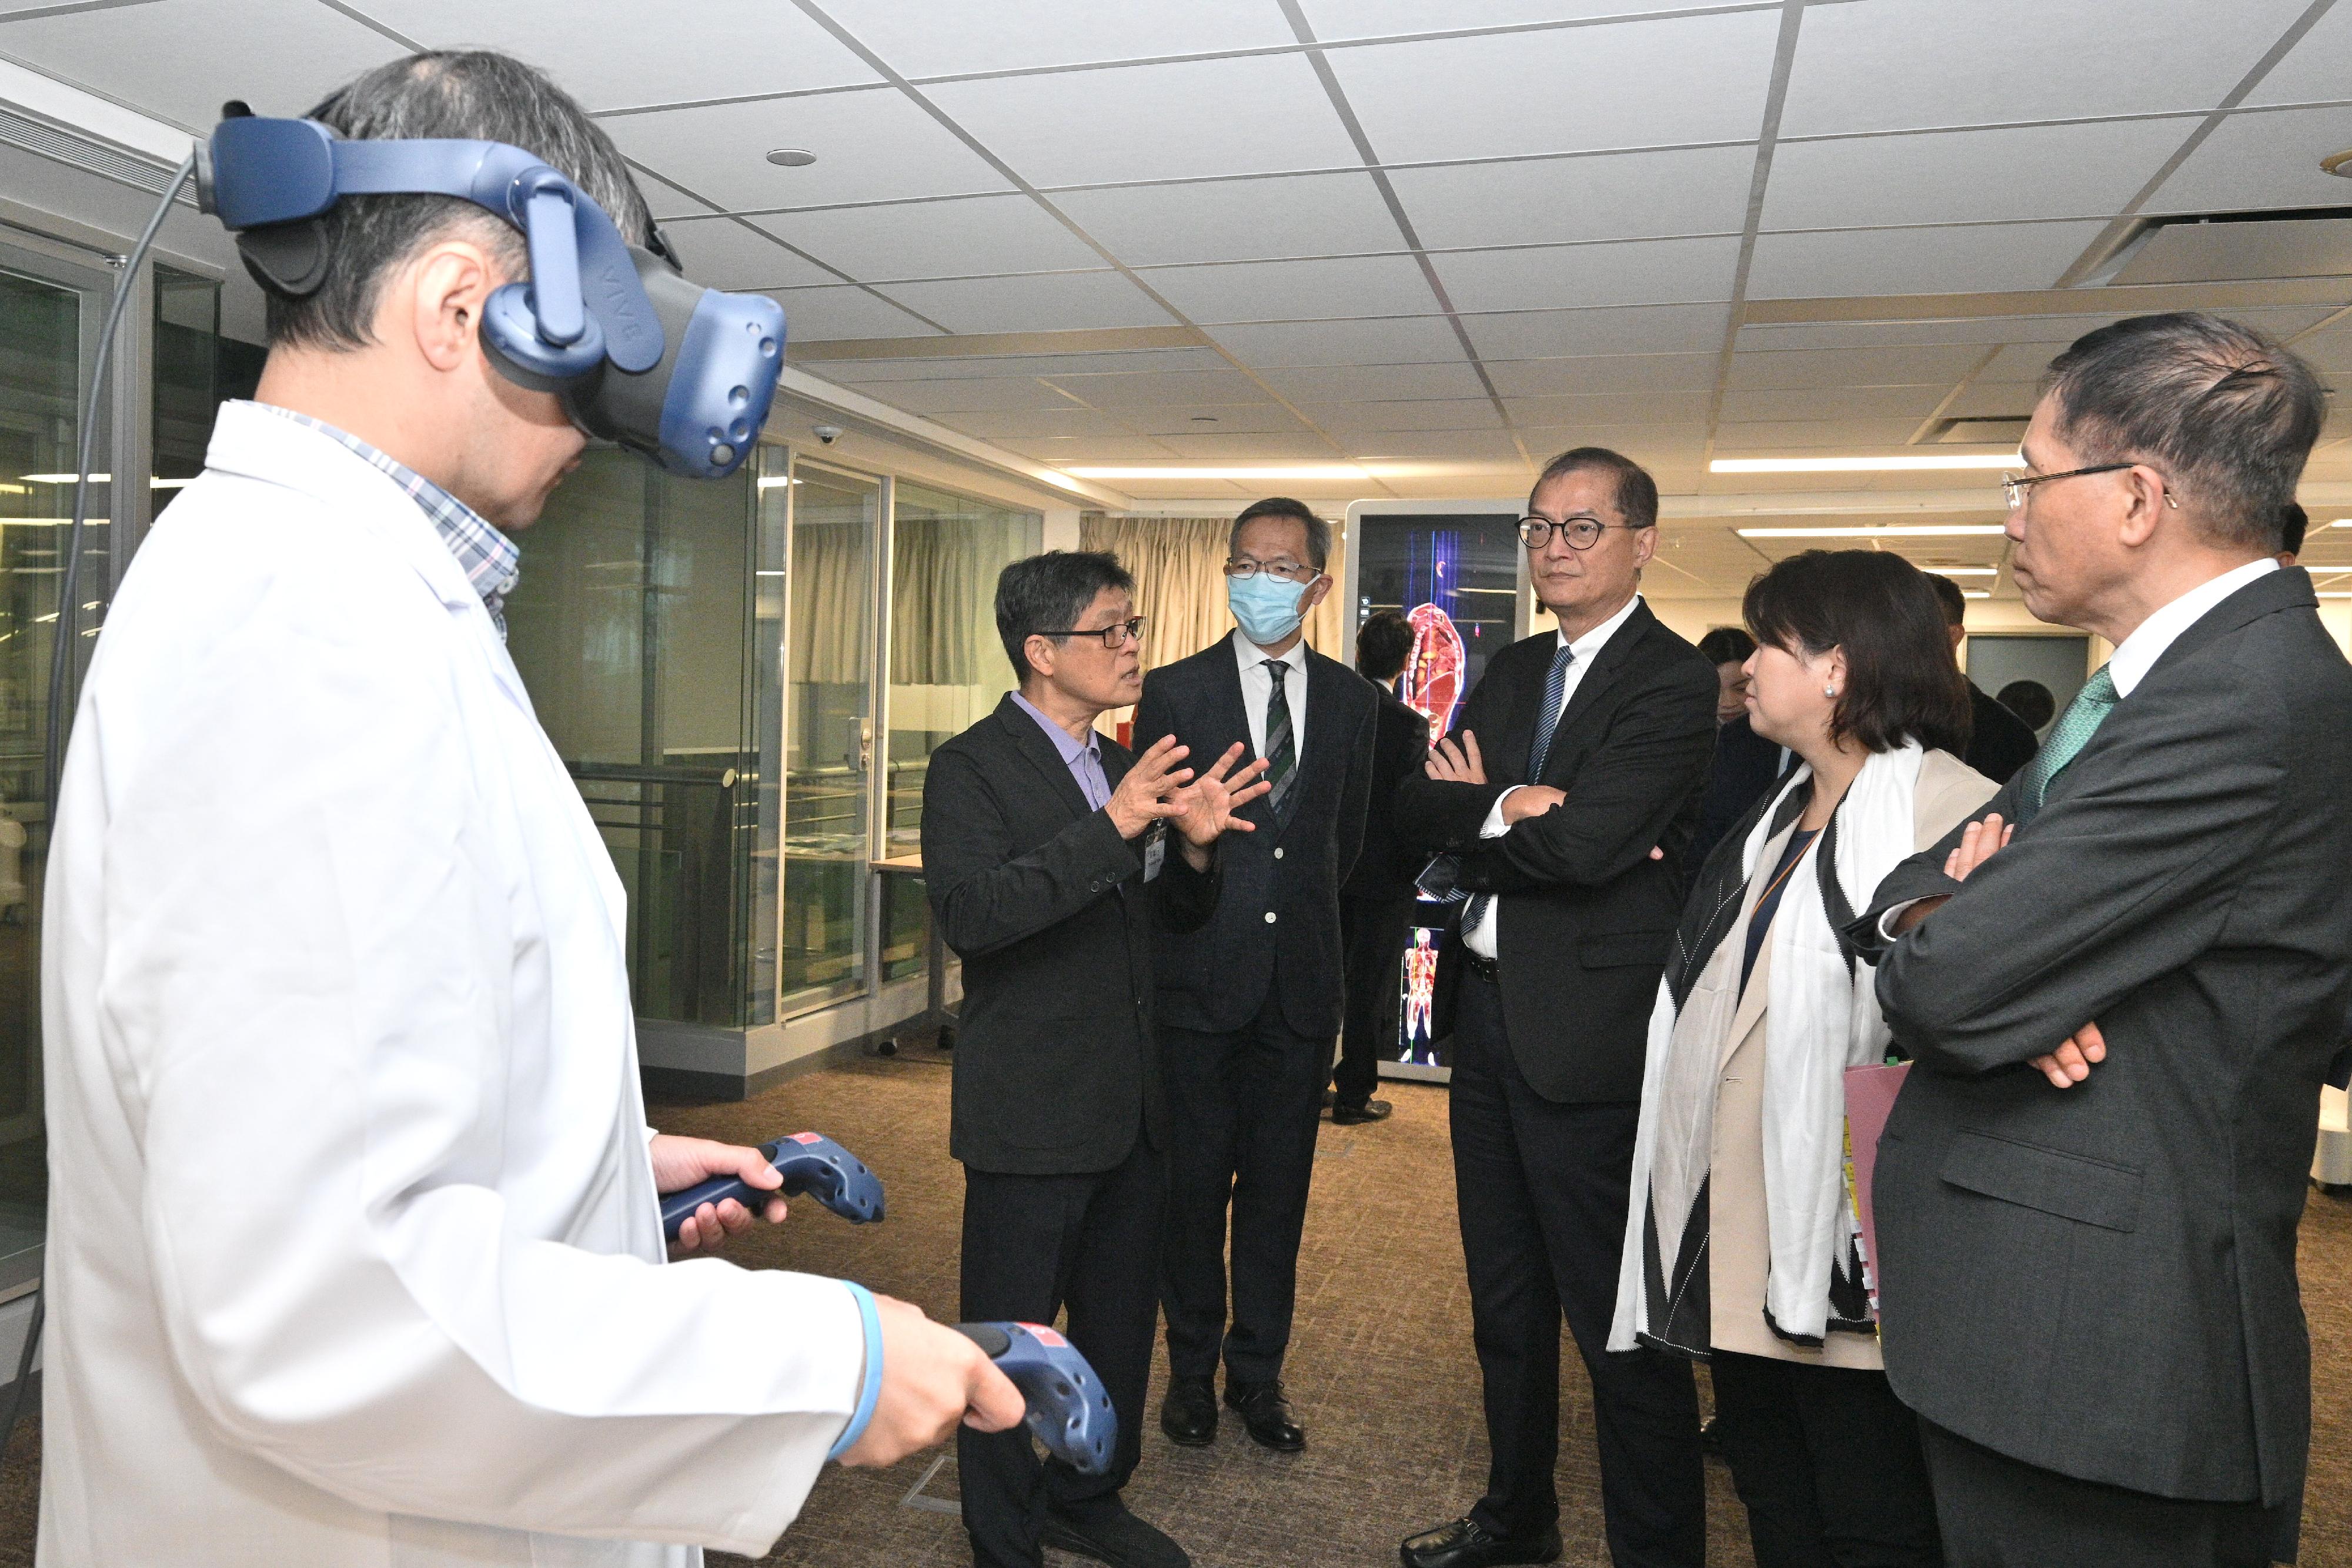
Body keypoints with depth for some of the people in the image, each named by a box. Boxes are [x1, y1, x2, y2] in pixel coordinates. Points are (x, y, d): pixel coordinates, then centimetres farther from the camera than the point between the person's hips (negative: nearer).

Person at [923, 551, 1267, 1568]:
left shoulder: (1124, 766, 11)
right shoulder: (974, 768, -12)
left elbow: (1170, 915, 18)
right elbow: (969, 915, -26)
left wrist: (1193, 847, -5)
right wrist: (1112, 826, -33)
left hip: (1130, 1105, 8)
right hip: (1033, 1113, -7)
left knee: (1121, 1321, 20)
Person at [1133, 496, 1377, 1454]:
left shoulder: (1352, 700, 6)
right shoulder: (1174, 692, -2)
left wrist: (1302, 912, 12)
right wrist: (1188, 927, 1)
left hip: (1302, 979, 2)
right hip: (1200, 978, -2)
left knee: (1280, 1186, 11)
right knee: (1194, 1184, 8)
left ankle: (1258, 1373, 27)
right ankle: (1192, 1369, 26)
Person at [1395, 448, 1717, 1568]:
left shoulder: (1672, 682, -12)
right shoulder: (1512, 671, 12)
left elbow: (1585, 848, -24)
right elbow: (1416, 809, 1)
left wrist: (1475, 814, -7)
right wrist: (1509, 809, -17)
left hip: (1588, 1033, -8)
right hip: (1488, 1012, 8)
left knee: (1621, 1327, 3)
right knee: (1505, 1301, 22)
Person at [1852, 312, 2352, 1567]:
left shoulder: (2250, 693, -22)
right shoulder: (2167, 674, 12)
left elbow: (1947, 980, -26)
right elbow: (1905, 887, 9)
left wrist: (1938, 937, -3)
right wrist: (1949, 919, -14)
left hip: (2092, 1358, -9)